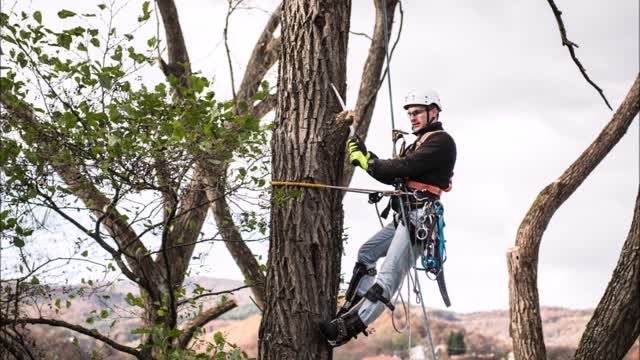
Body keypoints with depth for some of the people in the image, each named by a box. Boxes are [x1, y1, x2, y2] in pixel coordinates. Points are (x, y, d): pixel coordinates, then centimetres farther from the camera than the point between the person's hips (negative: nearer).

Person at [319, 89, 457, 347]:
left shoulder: (442, 141, -7)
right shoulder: (420, 143, 25)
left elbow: (404, 167, -18)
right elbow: (393, 177, 19)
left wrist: (367, 162, -9)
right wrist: (366, 157, 7)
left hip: (419, 217, -11)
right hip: (403, 217, 11)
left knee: (389, 275, -16)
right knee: (366, 253, 17)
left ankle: (350, 326, -25)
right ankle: (353, 310, 14)